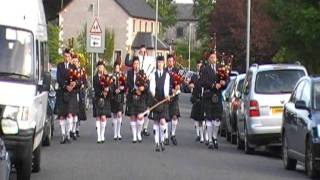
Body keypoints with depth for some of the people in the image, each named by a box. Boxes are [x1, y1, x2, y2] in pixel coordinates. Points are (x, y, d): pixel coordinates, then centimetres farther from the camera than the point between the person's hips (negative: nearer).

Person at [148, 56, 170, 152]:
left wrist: (166, 95, -28)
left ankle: (162, 140, 7)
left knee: (163, 121, -11)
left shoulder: (166, 75, 4)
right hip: (155, 100, 1)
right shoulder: (153, 75, 6)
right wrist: (153, 93, -31)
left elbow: (166, 86, -9)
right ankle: (157, 143, 9)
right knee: (156, 122, 3)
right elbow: (152, 86, -10)